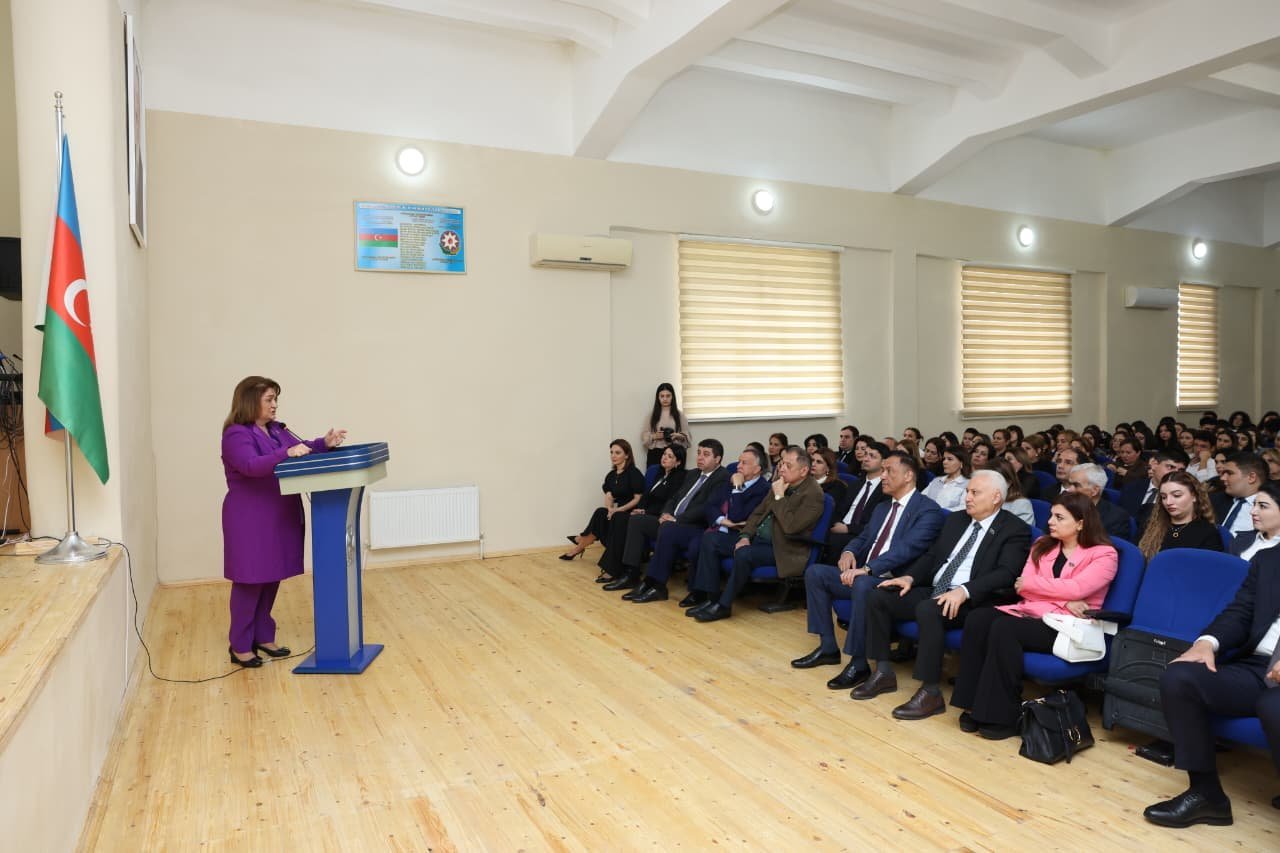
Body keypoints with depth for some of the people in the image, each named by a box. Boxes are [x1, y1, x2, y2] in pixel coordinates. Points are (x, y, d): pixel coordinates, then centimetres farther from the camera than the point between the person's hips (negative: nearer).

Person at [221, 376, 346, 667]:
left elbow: (302, 450, 9)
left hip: (280, 517, 7)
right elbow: (252, 465, -27)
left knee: (272, 578, 13)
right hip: (250, 520, -7)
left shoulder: (277, 429, 11)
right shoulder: (236, 435, -12)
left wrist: (325, 443, -9)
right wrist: (287, 453, -38)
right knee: (250, 581, 1)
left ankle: (263, 637, 26)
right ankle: (239, 646, 13)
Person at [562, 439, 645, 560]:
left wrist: (618, 509, -20)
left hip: (631, 513, -6)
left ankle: (580, 547, -8)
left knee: (600, 513, -23)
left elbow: (638, 498, -13)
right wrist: (610, 509, -21)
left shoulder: (634, 473, -7)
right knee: (601, 513, -23)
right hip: (617, 512, 6)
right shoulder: (610, 475, 12)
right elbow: (609, 497, 1)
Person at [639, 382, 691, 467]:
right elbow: (644, 436, 6)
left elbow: (687, 436, 6)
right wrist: (654, 436, -12)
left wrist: (679, 436, -13)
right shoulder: (652, 415, 8)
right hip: (655, 454, 0)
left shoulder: (679, 414, 8)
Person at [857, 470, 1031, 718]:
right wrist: (910, 577, 1)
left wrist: (964, 591, -30)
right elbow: (931, 555, 20)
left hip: (970, 601, -8)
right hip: (933, 591, 8)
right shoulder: (955, 520, 18)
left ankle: (931, 692, -25)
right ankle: (884, 672, 2)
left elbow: (1006, 573, -17)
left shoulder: (1015, 530, -3)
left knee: (927, 609, -36)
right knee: (877, 597, -7)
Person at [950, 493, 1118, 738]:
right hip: (1031, 612, 6)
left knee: (1004, 627, -33)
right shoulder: (1042, 546, 18)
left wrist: (1029, 583, -5)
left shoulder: (1104, 554, 1)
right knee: (977, 619, -24)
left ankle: (1005, 716, -23)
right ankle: (975, 705, -21)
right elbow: (1023, 586, 4)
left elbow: (1075, 589, -15)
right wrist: (1063, 599, -11)